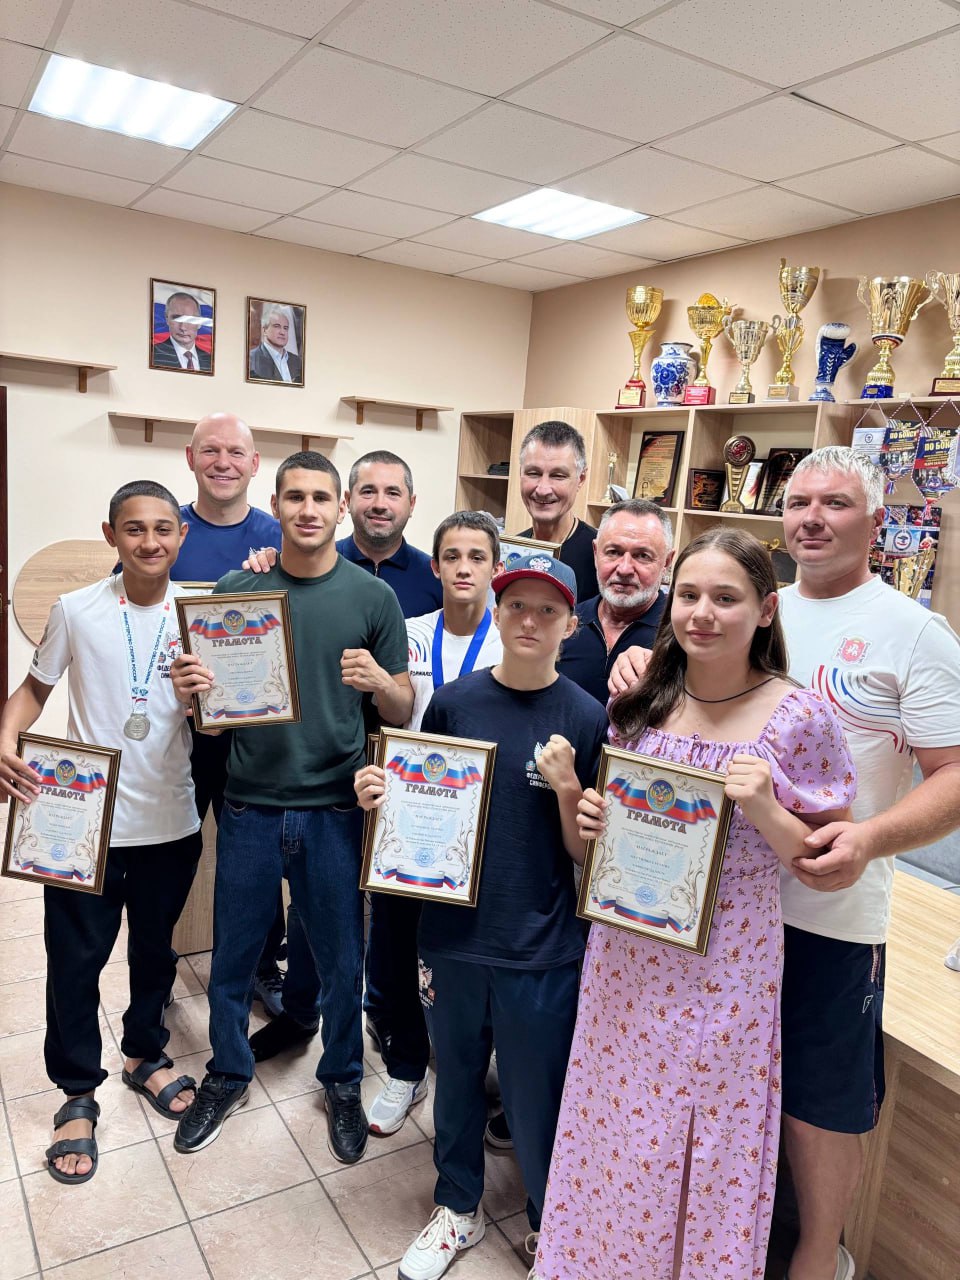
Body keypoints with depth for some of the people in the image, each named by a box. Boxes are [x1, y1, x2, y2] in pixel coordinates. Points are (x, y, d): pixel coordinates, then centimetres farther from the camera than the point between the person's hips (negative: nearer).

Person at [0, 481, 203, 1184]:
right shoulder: (76, 611, -7)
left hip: (171, 823, 1)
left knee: (156, 949, 19)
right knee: (76, 960, 8)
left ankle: (145, 1054, 44)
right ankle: (79, 1094, 30)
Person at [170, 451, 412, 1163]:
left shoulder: (373, 597, -2)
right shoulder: (235, 591, 1)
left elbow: (405, 711, 0)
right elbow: (209, 702, 8)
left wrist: (379, 681, -21)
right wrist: (190, 690, -15)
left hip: (334, 809, -1)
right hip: (249, 806, 1)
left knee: (341, 958, 12)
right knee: (233, 953, 15)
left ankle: (343, 1080, 37)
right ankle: (229, 1074, 41)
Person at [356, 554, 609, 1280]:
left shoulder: (586, 718, -10)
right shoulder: (453, 702, -4)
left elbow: (586, 851, -7)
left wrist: (566, 788, -24)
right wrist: (380, 796, -13)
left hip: (541, 949, -2)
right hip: (454, 933, 3)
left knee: (536, 1104, 13)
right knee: (456, 1080, 22)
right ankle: (459, 1209, 48)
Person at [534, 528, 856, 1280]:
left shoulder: (802, 719, -13)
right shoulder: (639, 704, -2)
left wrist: (764, 810, -24)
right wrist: (587, 817, -9)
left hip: (724, 975, -3)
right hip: (626, 962, 4)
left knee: (708, 1150, 15)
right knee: (615, 1135, 19)